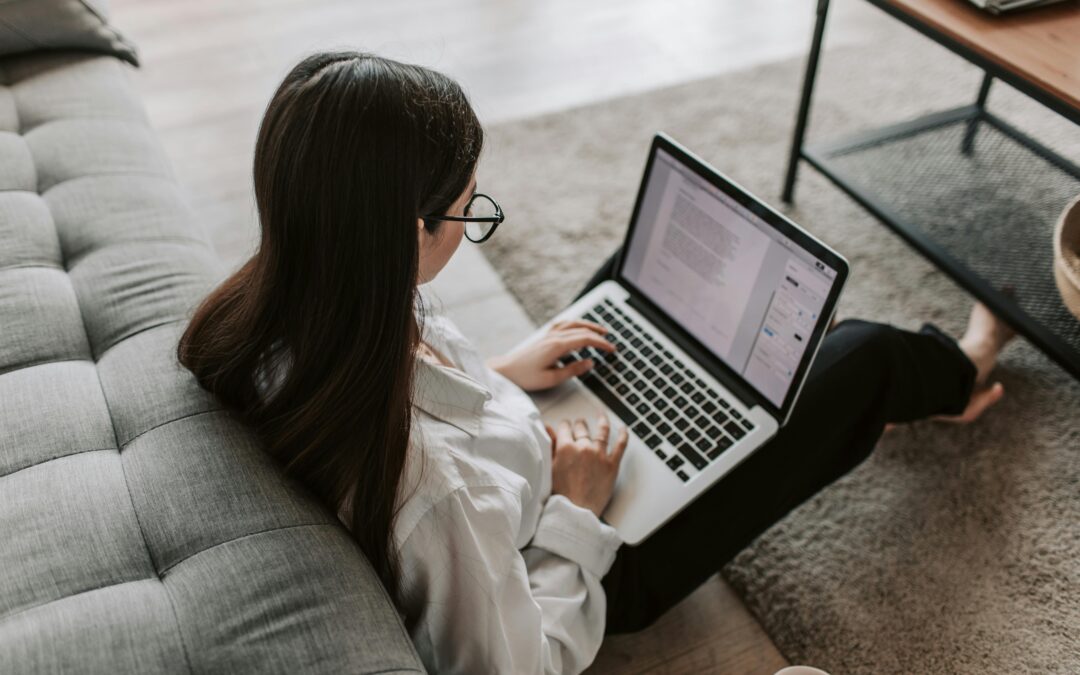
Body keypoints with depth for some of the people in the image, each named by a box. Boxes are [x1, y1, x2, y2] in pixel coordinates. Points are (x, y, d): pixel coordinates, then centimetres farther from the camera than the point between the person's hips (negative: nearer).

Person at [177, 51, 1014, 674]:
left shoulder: (276, 318, -22)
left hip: (545, 459, 7)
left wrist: (495, 376, 0)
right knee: (859, 354, 2)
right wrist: (576, 510, -18)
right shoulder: (432, 483, -45)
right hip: (605, 564, -6)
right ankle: (952, 371, 44)